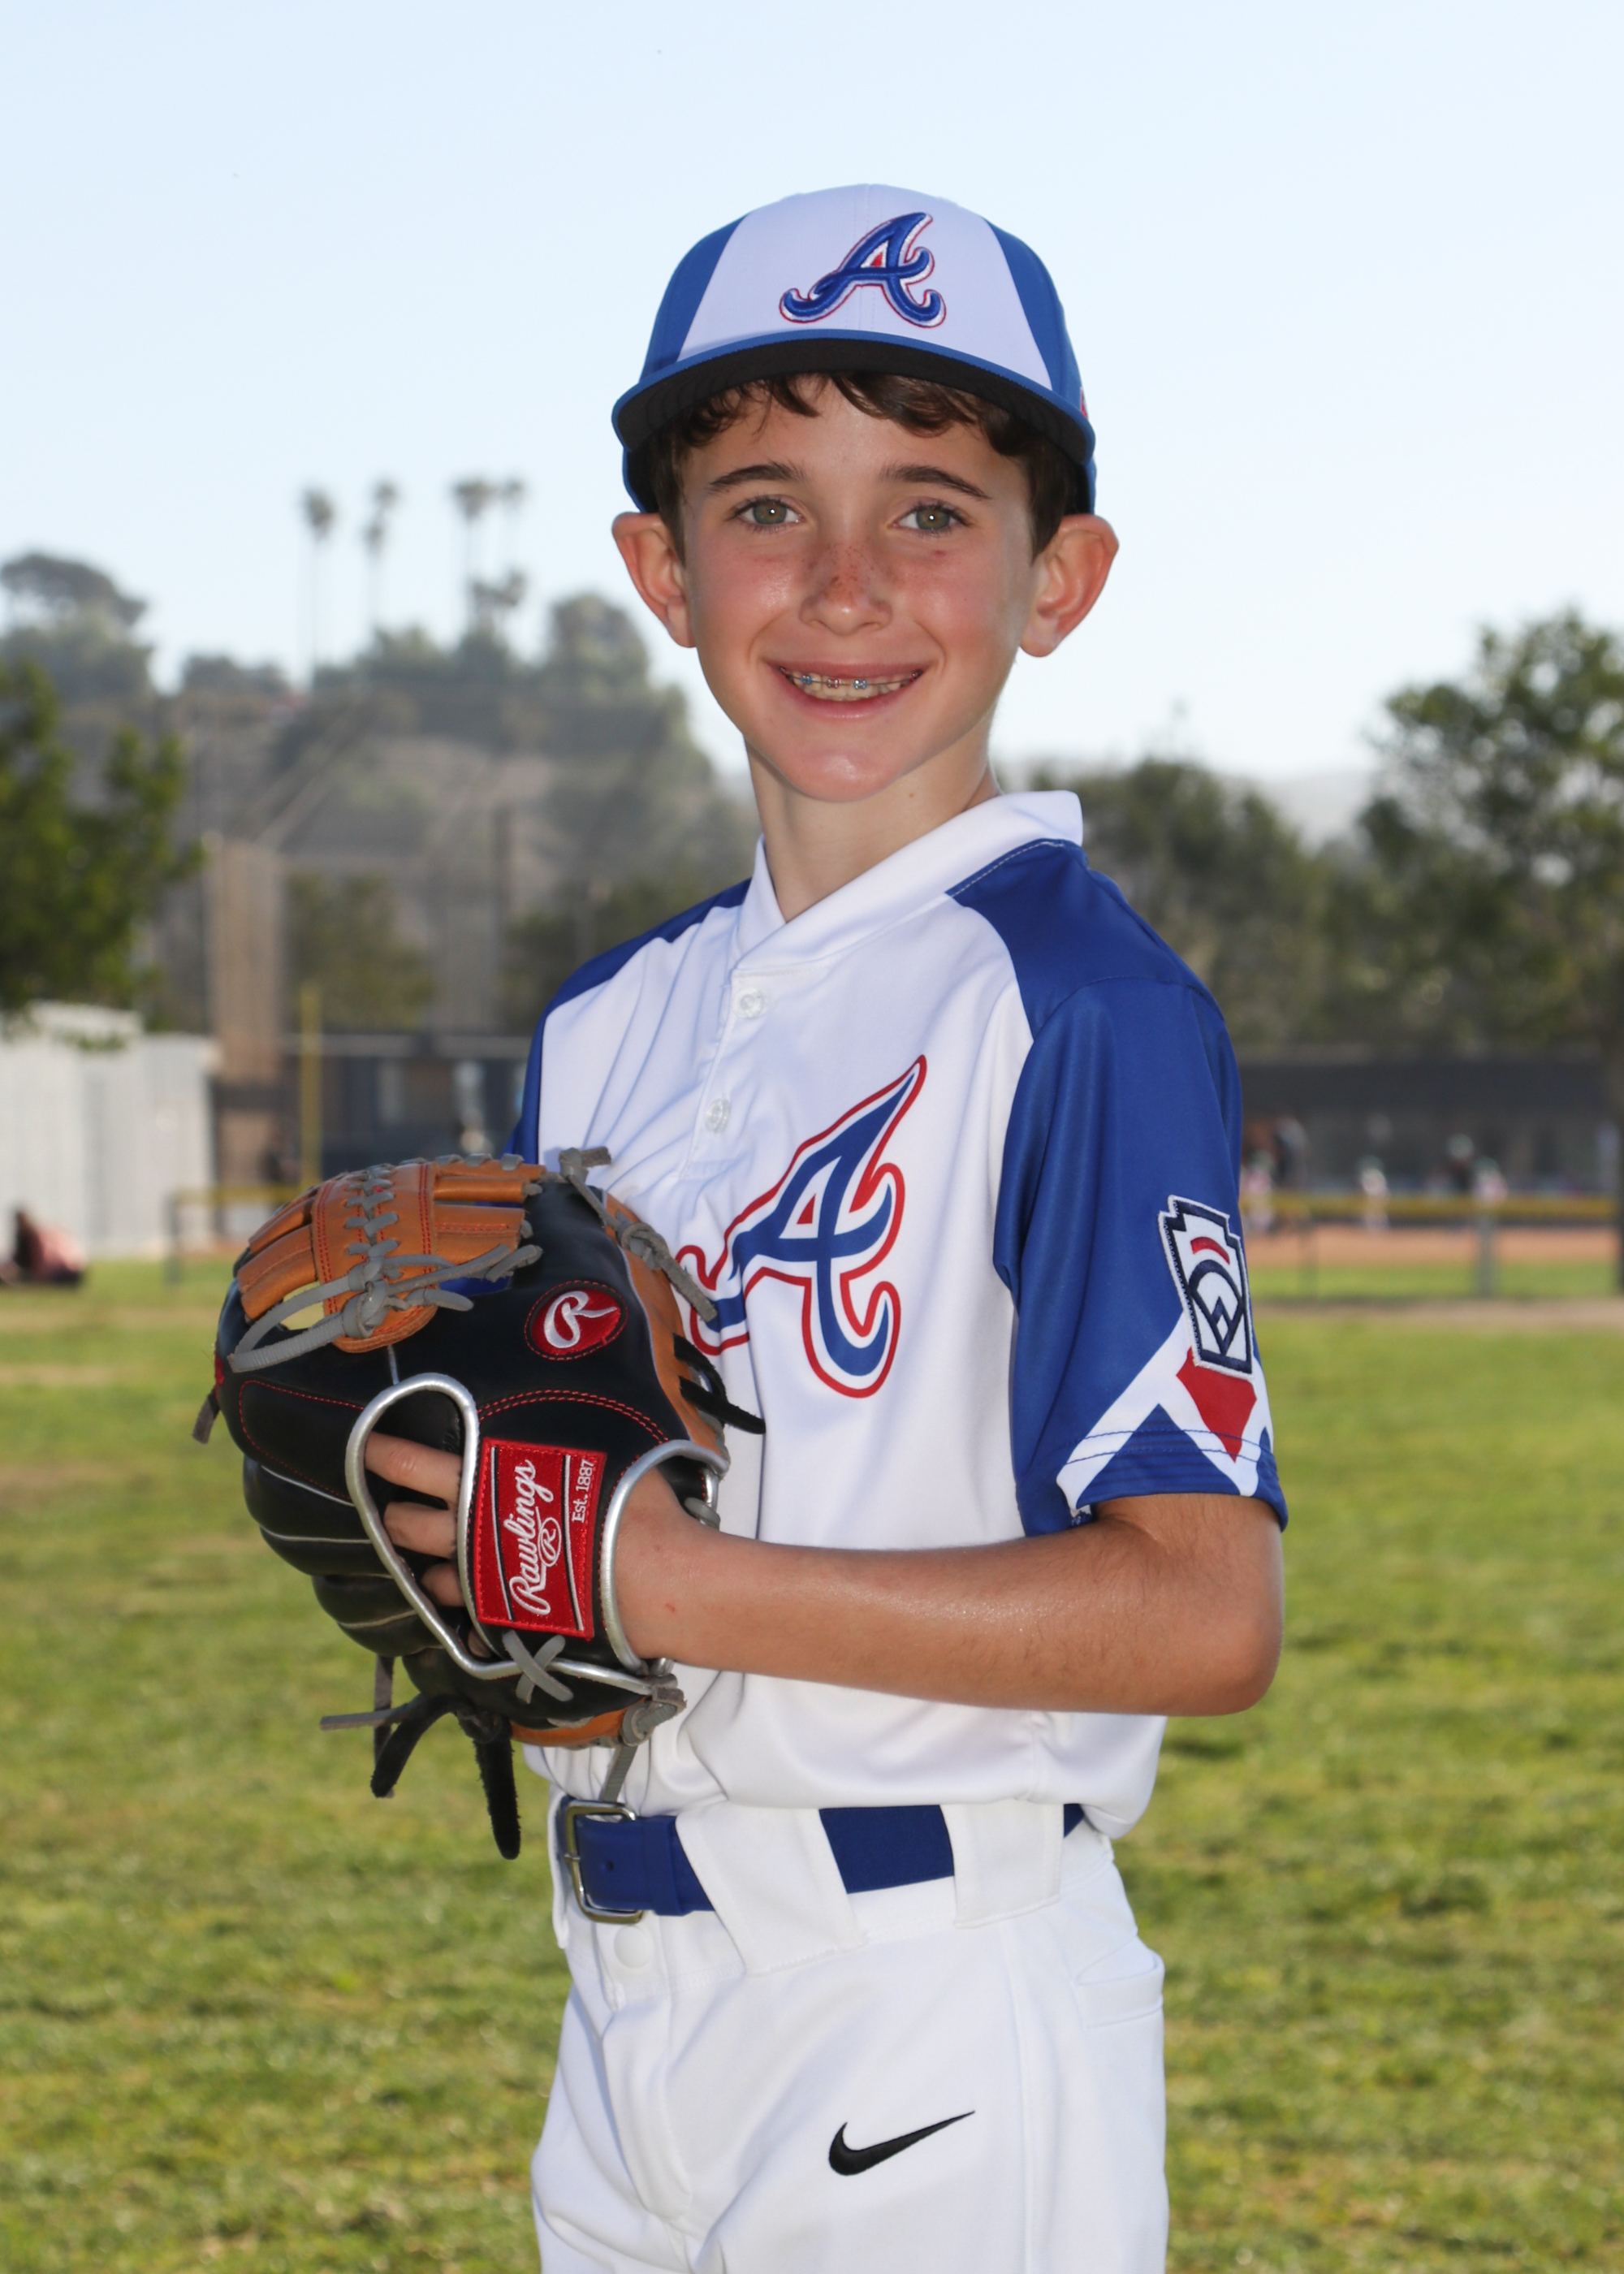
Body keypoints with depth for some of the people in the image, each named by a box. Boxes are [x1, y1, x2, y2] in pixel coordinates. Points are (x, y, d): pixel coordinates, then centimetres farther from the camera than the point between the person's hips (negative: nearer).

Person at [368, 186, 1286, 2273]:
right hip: (627, 2015, 7)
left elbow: (1205, 1614, -18)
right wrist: (391, 1468, -6)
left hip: (941, 2037, -6)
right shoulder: (610, 1026, 11)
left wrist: (664, 1577, -20)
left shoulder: (1088, 1007, -11)